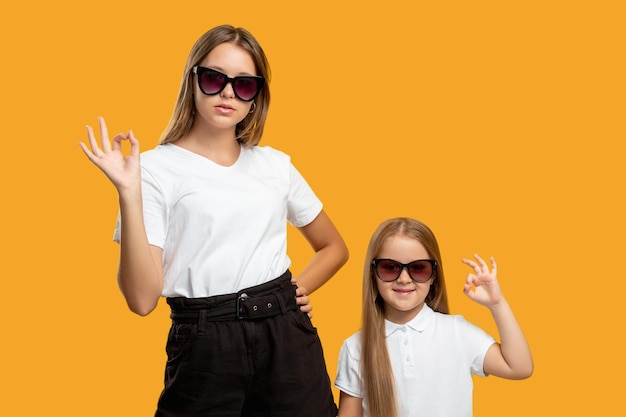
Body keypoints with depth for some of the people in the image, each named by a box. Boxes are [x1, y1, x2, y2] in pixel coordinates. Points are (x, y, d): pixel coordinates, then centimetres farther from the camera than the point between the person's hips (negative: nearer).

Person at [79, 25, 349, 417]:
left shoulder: (275, 164, 8)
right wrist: (128, 192, -20)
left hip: (287, 339, 4)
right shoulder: (156, 168, -5)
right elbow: (143, 299, -14)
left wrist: (299, 288, 3)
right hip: (204, 348, -4)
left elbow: (335, 247, 21)